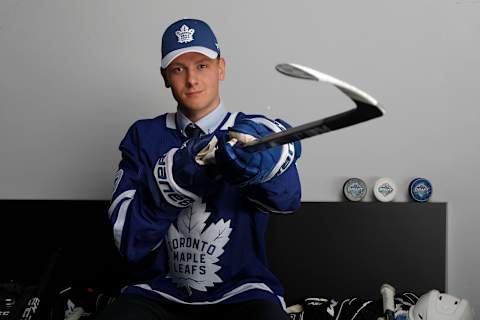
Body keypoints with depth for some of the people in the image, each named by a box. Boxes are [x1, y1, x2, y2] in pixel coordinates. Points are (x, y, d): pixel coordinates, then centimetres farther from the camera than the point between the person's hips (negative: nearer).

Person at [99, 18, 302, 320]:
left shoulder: (253, 131, 3)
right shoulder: (143, 136, 6)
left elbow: (287, 197, -20)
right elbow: (128, 239, -5)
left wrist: (265, 153, -44)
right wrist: (175, 176, -22)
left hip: (241, 292, -1)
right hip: (160, 292, 1)